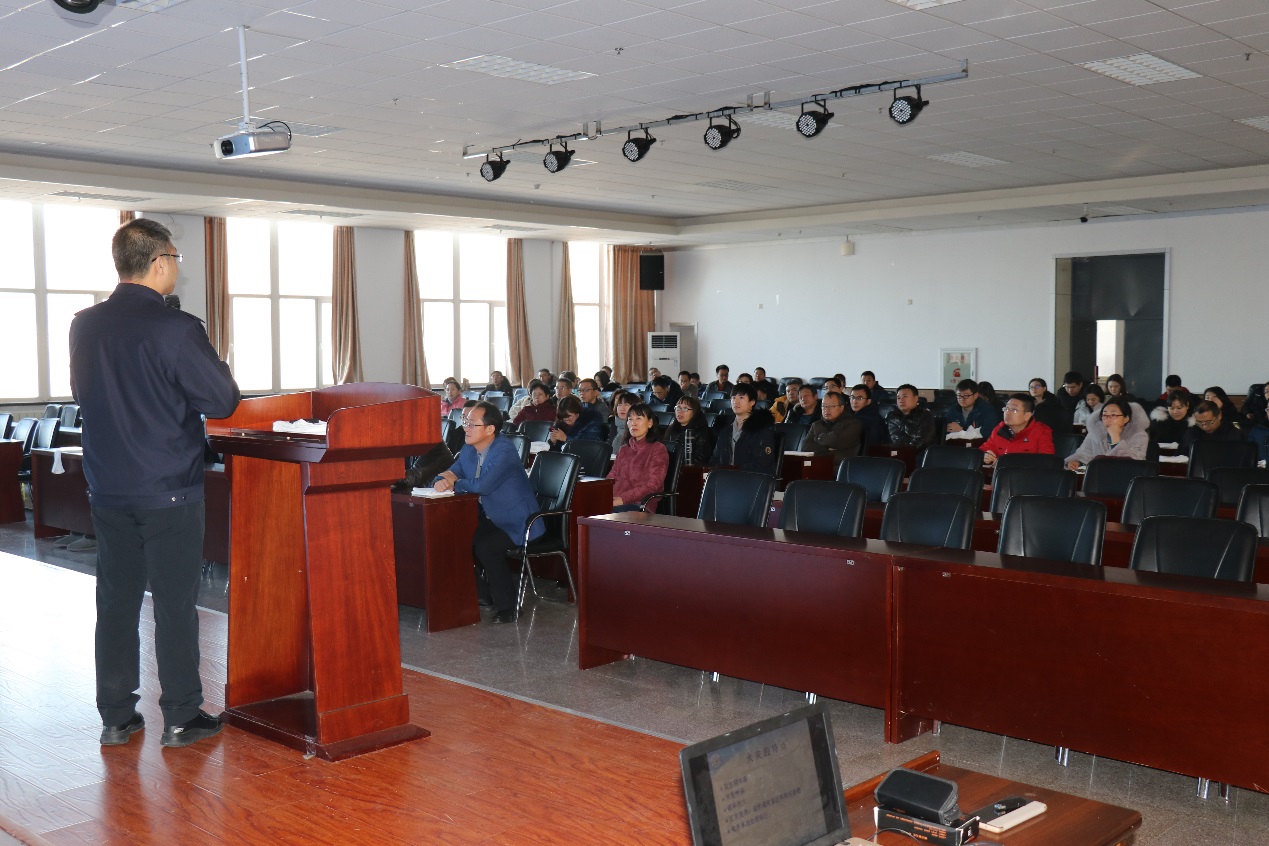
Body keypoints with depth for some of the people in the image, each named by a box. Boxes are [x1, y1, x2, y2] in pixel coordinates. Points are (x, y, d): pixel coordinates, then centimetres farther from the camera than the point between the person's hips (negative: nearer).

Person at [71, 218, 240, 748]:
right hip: (169, 491, -5)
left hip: (107, 489, 6)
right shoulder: (176, 330, -16)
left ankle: (115, 717, 20)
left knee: (115, 602, 12)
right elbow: (223, 402, -12)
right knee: (175, 604, 3)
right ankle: (181, 718, 11)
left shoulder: (84, 326, 3)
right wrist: (221, 367, 7)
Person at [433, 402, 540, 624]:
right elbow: (451, 474, 10)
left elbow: (483, 486, -33)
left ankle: (507, 608, -11)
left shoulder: (504, 451, -23)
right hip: (491, 518, 9)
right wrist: (441, 481, -16)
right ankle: (482, 595, 12)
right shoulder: (469, 449, 4)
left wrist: (454, 484, -15)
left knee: (485, 547, -27)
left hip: (517, 523, -9)